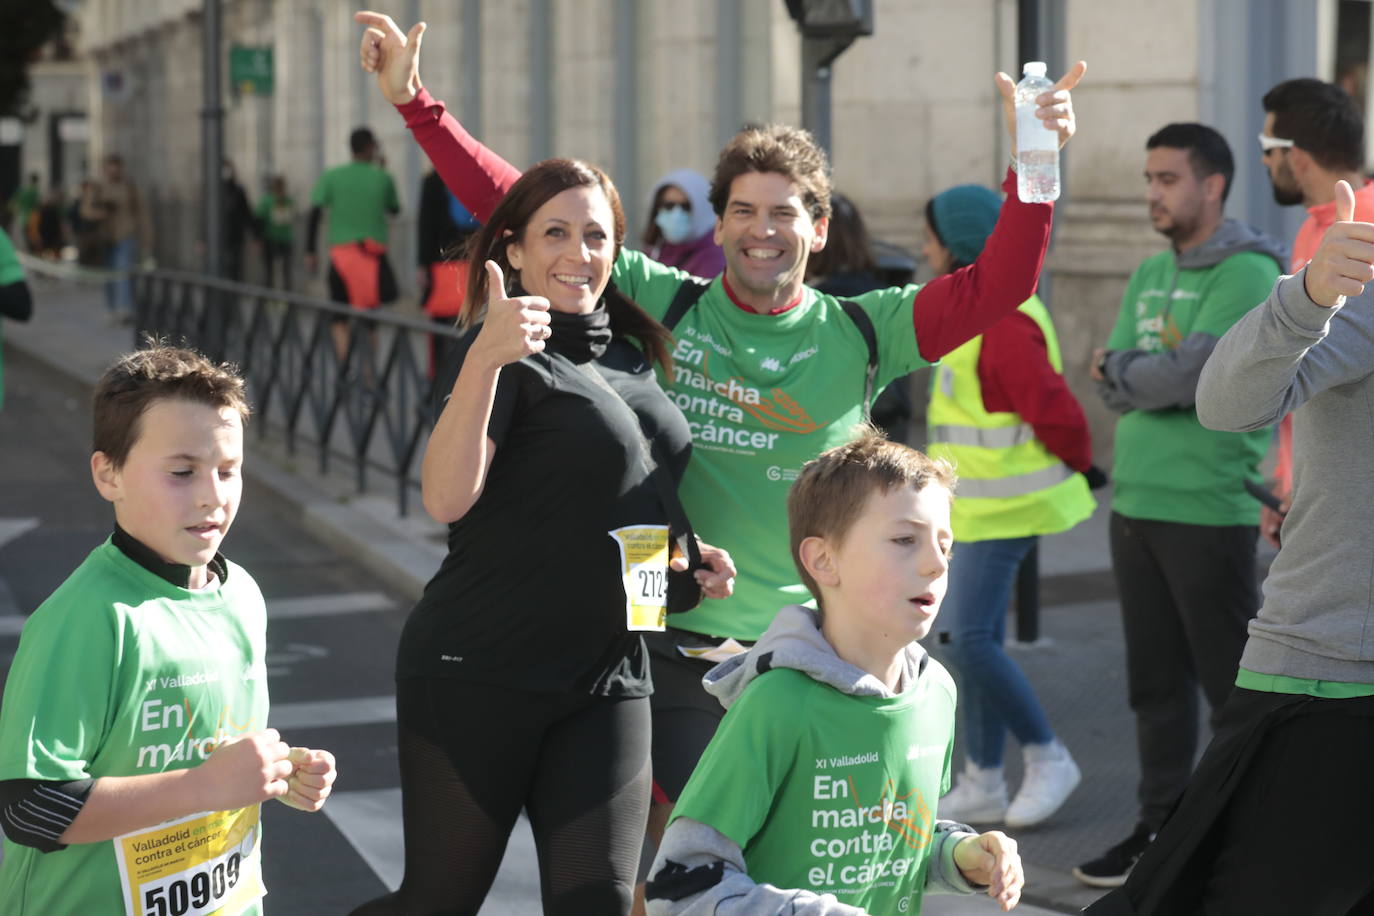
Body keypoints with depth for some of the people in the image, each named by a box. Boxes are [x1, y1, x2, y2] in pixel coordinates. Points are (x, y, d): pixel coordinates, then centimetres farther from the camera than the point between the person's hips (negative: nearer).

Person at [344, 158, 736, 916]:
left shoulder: (631, 357, 13)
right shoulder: (509, 353, -8)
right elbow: (447, 499, -25)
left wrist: (694, 563, 9)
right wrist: (486, 359, -36)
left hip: (607, 682, 6)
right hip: (477, 674, -6)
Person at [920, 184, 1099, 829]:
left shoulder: (1003, 323, -21)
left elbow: (1055, 411, -23)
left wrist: (1078, 465, -6)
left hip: (1005, 507, -10)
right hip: (983, 505, 10)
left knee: (970, 639, -11)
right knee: (976, 639, 10)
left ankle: (1047, 758, 4)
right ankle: (983, 785, 16)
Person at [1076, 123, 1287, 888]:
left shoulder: (1247, 274, -9)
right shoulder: (1151, 274, 15)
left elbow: (1194, 374, -19)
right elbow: (1113, 387, 7)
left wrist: (1124, 369, -3)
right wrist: (1162, 372, -10)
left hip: (1211, 510, -7)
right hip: (1137, 505, 8)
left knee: (1230, 681, 0)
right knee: (1156, 682, 12)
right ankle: (1162, 830, 20)